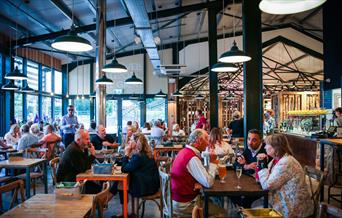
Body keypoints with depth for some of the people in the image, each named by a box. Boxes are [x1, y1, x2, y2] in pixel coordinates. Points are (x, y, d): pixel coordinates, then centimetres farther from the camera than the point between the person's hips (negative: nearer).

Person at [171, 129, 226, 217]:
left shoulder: (185, 151, 5)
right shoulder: (192, 158, -25)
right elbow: (209, 183, -25)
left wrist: (199, 182, -12)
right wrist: (212, 163, -13)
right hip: (183, 204, -9)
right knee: (221, 212, -1)